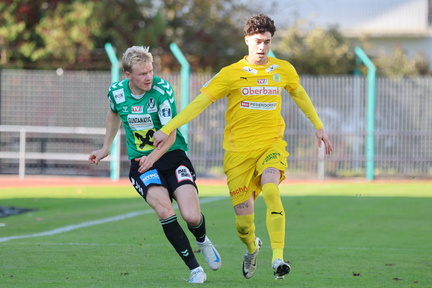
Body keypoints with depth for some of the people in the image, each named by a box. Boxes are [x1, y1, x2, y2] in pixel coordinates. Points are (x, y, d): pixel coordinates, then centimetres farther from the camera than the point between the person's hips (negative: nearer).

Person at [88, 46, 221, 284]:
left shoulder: (162, 90, -16)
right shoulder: (117, 92, -4)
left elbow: (171, 133, -17)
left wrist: (154, 156, -33)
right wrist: (105, 148, 26)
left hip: (172, 156, -2)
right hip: (140, 162, 2)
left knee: (192, 216, -15)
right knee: (164, 210, -26)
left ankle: (203, 242, 25)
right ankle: (194, 268, -14)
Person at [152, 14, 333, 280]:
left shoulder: (284, 69, 6)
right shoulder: (231, 74, -2)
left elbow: (300, 95, 25)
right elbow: (199, 103, -5)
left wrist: (319, 127, 30)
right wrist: (166, 130, -12)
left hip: (271, 145, 1)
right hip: (239, 150, -1)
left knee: (270, 190, -31)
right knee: (243, 221, -1)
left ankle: (278, 258, -33)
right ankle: (252, 248, 35)